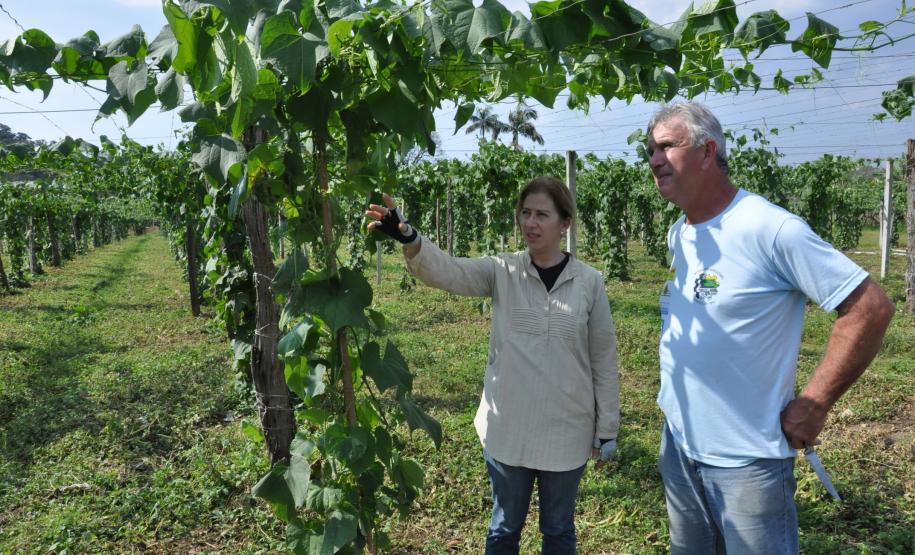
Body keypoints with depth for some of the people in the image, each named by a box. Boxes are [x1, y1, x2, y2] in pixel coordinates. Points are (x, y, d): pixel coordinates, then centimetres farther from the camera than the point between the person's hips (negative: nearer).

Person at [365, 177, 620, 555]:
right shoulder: (502, 272, -4)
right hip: (507, 430, 1)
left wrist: (606, 431, 3)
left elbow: (604, 361, 0)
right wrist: (408, 238, -40)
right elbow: (447, 271, -20)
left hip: (566, 432, 0)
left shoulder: (589, 282, -6)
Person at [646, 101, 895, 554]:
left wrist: (814, 405, -16)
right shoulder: (678, 235, 4)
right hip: (677, 446, 7)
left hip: (747, 460, -7)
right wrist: (675, 392, 9)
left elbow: (871, 309, -18)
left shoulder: (770, 228, -20)